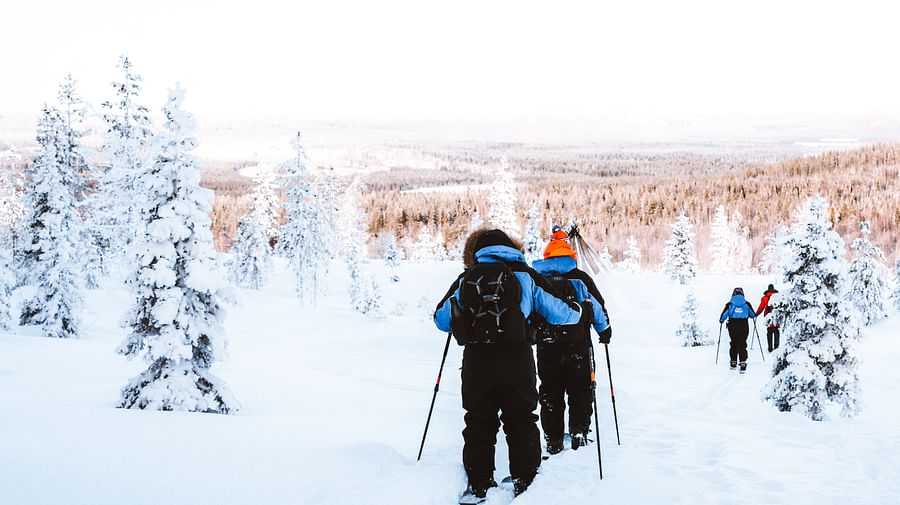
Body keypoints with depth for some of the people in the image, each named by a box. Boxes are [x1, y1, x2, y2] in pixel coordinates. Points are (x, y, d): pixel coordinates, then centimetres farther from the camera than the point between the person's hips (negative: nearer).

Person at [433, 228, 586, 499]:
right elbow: (557, 311, 8)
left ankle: (479, 483, 16)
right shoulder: (524, 275, 3)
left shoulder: (465, 279, 7)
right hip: (516, 359, -1)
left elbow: (440, 319, 13)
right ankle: (524, 481, 15)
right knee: (521, 421, 13)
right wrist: (581, 309, 30)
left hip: (476, 361, 1)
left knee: (479, 423, 14)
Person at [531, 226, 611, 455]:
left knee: (550, 392, 10)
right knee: (580, 390, 12)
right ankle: (579, 432, 3)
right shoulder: (580, 278, -2)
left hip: (546, 347, 2)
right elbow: (597, 306, 2)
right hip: (577, 345, -1)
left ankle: (553, 439, 9)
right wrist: (605, 331, 17)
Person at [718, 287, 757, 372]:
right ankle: (743, 363, -14)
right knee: (742, 344, 1)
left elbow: (724, 315, -2)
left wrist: (721, 320, 18)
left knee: (734, 344, 15)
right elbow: (753, 315, 11)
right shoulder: (747, 304, 3)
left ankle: (733, 363, 19)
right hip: (744, 326, 0)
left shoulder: (730, 304, 0)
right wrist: (754, 318, 34)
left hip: (732, 327, 0)